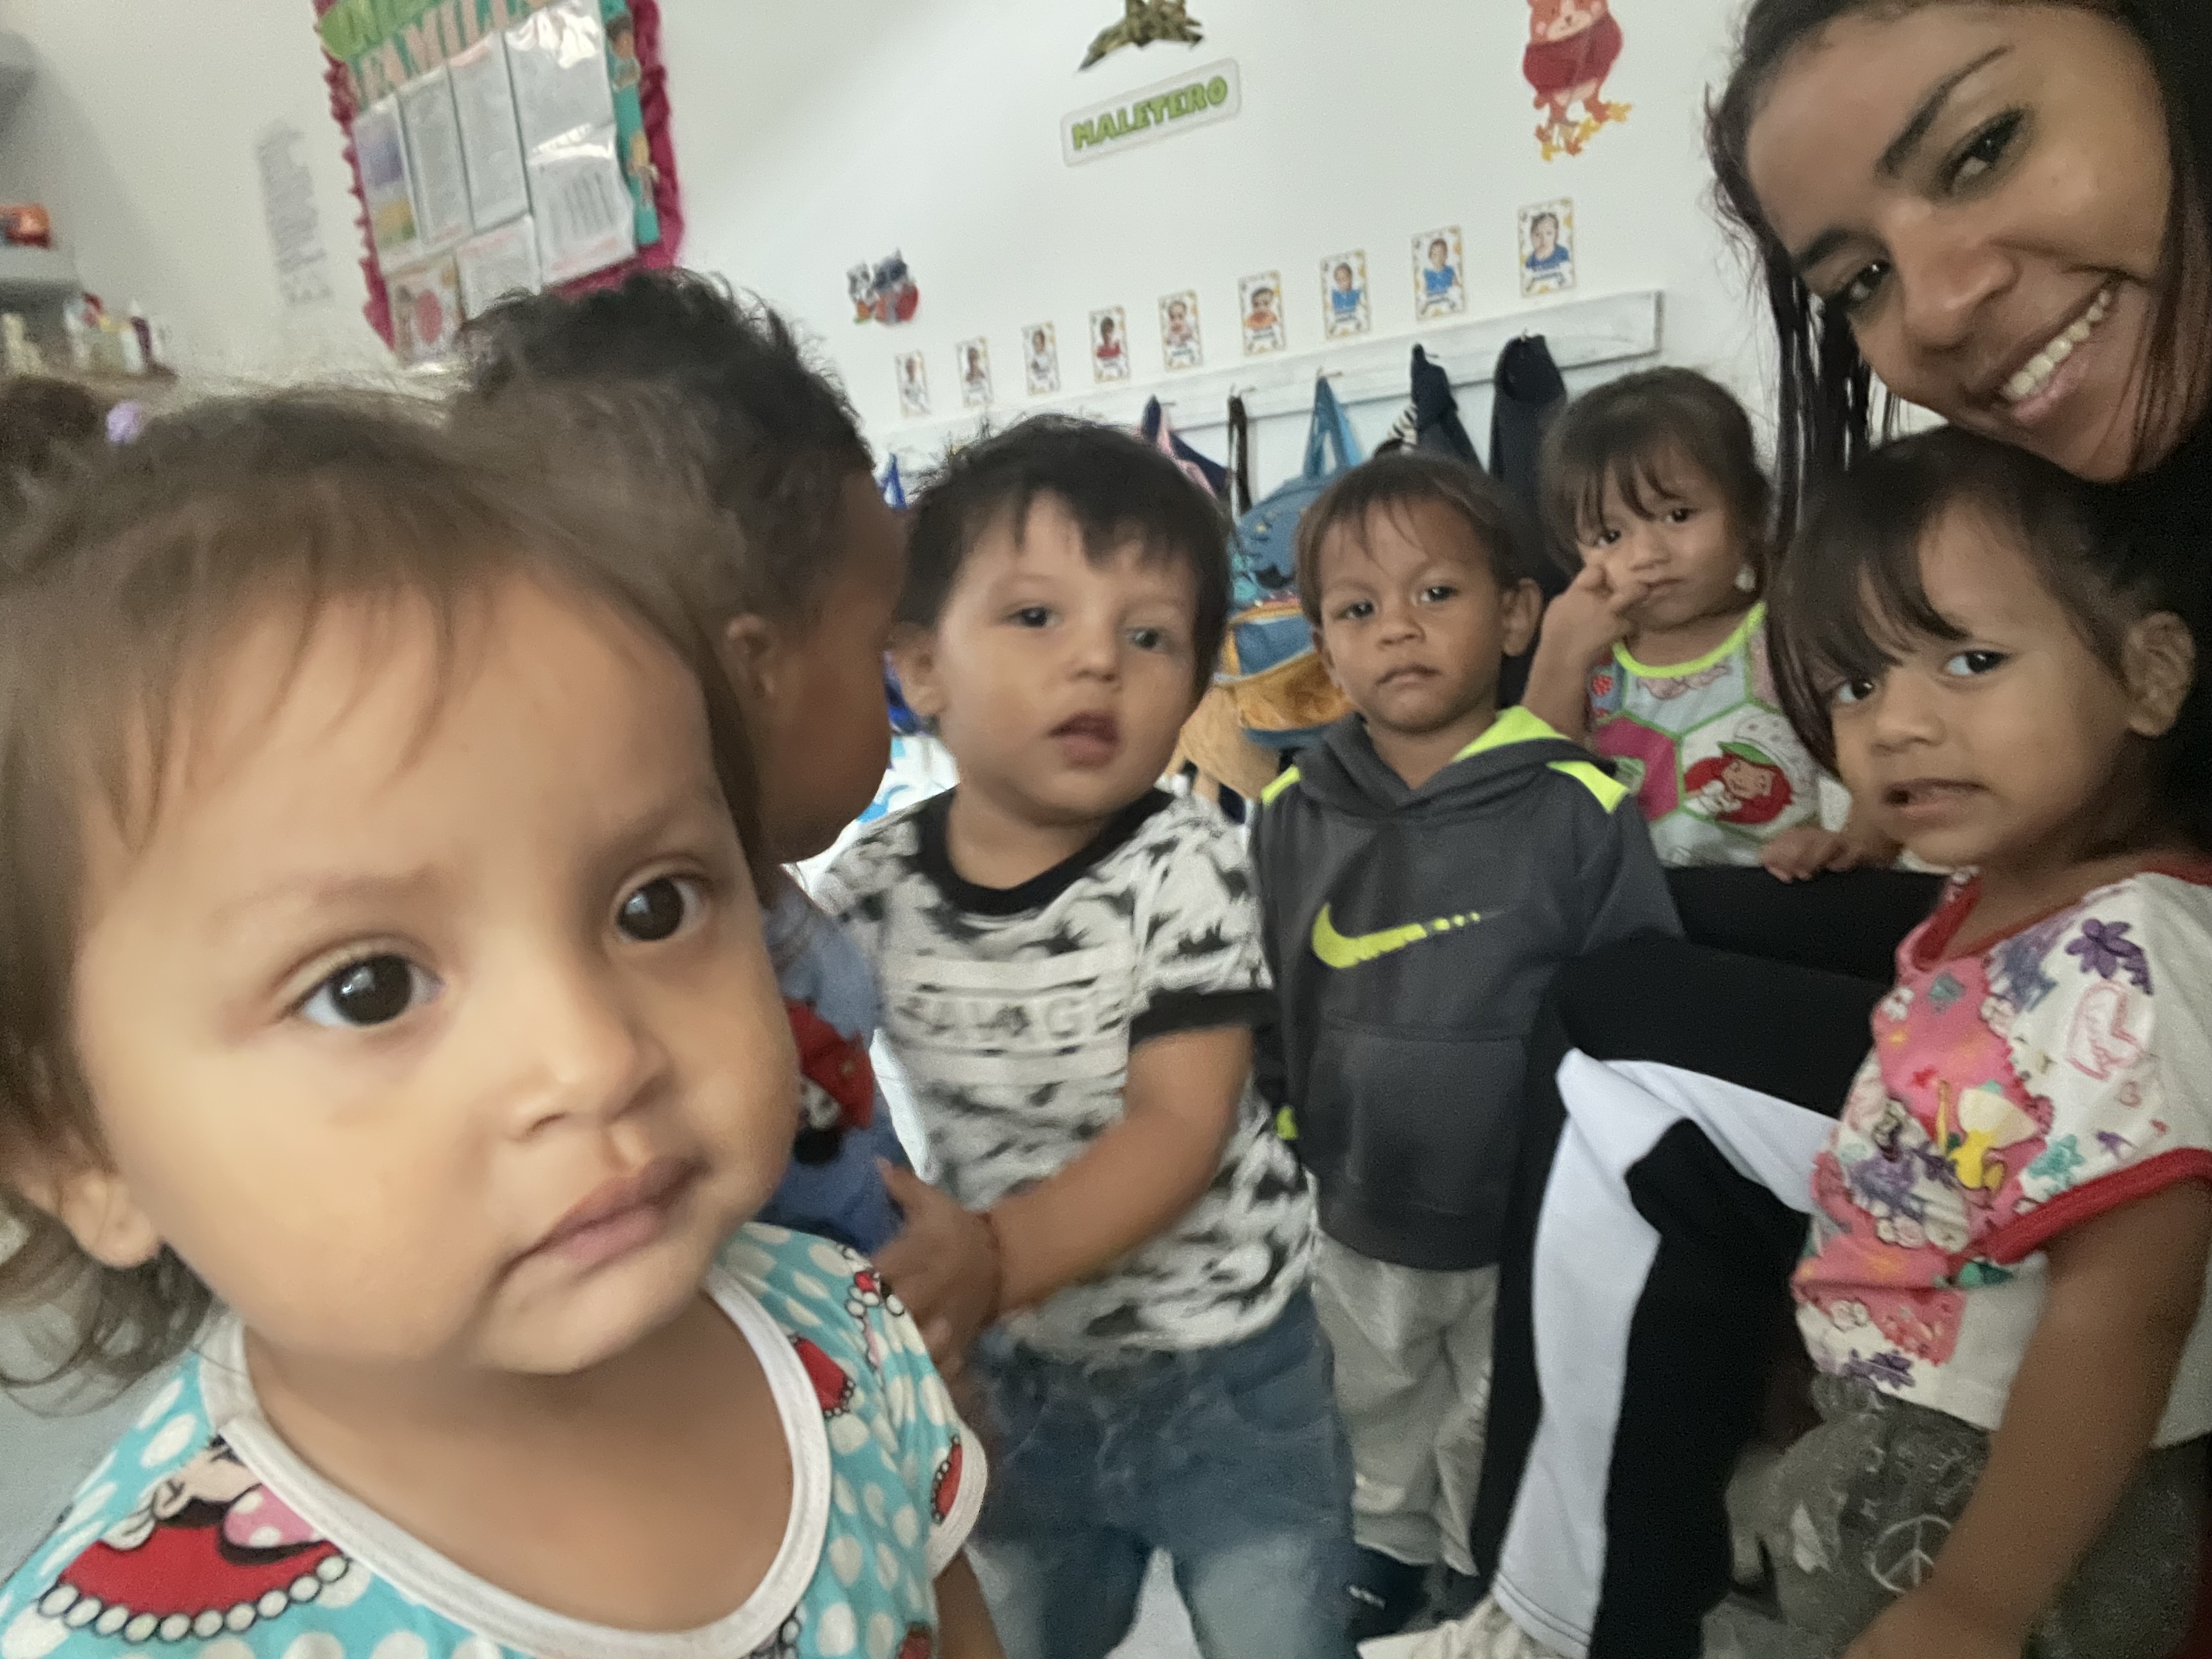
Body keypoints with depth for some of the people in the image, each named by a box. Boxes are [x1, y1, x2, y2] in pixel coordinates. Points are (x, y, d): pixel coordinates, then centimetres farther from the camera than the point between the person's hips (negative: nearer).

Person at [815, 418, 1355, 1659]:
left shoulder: (1186, 868, -19)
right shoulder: (876, 883, -12)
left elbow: (1183, 1125, -24)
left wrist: (1000, 1255, -38)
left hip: (1226, 1375, -2)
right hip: (1012, 1378, 3)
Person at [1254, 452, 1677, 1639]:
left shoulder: (1579, 810, -19)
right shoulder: (1294, 814, -10)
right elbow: (1256, 1007, 1)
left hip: (1532, 1229, -2)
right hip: (1351, 1226, 3)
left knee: (1506, 1434, 23)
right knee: (1378, 1415, 28)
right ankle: (1389, 1544, 55)